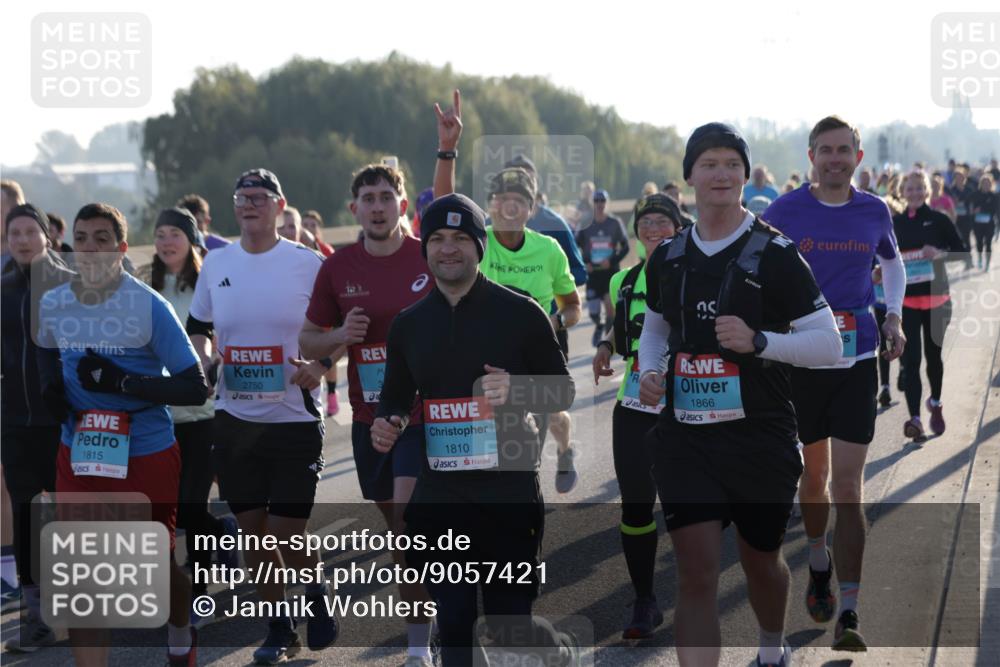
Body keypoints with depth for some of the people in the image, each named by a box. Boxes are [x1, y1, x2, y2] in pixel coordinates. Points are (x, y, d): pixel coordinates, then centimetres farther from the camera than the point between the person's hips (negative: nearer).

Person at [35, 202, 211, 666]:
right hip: (78, 458, 3)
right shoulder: (52, 305, 0)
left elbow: (196, 388, -16)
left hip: (147, 458, -3)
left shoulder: (149, 306, -14)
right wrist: (51, 385, 2)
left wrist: (122, 382, -24)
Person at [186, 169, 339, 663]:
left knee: (287, 534, -5)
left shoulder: (308, 264, -5)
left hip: (294, 417, -4)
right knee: (253, 529, 7)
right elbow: (197, 327, 18)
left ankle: (317, 593, 27)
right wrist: (202, 356, -2)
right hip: (234, 418, 4)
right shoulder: (215, 264, 7)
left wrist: (320, 366, -16)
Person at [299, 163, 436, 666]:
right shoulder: (337, 269, 2)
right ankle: (420, 620, 30)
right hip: (369, 417, 4)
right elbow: (308, 339, 9)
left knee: (408, 520, -16)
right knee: (396, 525, 14)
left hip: (424, 413, -4)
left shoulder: (432, 260, -6)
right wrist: (339, 336, -10)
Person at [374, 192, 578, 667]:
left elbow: (563, 391, 2)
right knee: (452, 627, 4)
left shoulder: (520, 313, -3)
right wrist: (388, 423, -3)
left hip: (509, 492, -3)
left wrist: (517, 391, -18)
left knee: (509, 624, 1)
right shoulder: (408, 324, 9)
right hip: (439, 498, 3)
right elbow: (396, 396, 20)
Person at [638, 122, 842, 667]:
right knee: (696, 575, -8)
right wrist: (649, 371, 1)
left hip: (761, 437, -2)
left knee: (760, 561, 18)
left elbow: (828, 344, -8)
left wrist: (757, 341, -23)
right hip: (685, 437, 2)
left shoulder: (774, 253, -7)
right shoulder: (667, 258, 6)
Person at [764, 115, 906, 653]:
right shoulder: (785, 211, -4)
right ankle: (819, 564, 43)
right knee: (814, 474, 14)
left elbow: (893, 264, 22)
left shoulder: (874, 212, 2)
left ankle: (848, 615, -9)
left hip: (857, 360, 0)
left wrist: (893, 316, 9)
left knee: (847, 486, -7)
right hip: (801, 360, 0)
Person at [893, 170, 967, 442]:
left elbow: (962, 251, 0)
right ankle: (915, 419, -13)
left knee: (933, 353, 14)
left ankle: (936, 404, 39)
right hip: (906, 299, 0)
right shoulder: (895, 223, 4)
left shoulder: (939, 220, -1)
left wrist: (939, 253, -18)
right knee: (911, 359, -9)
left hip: (936, 297, 0)